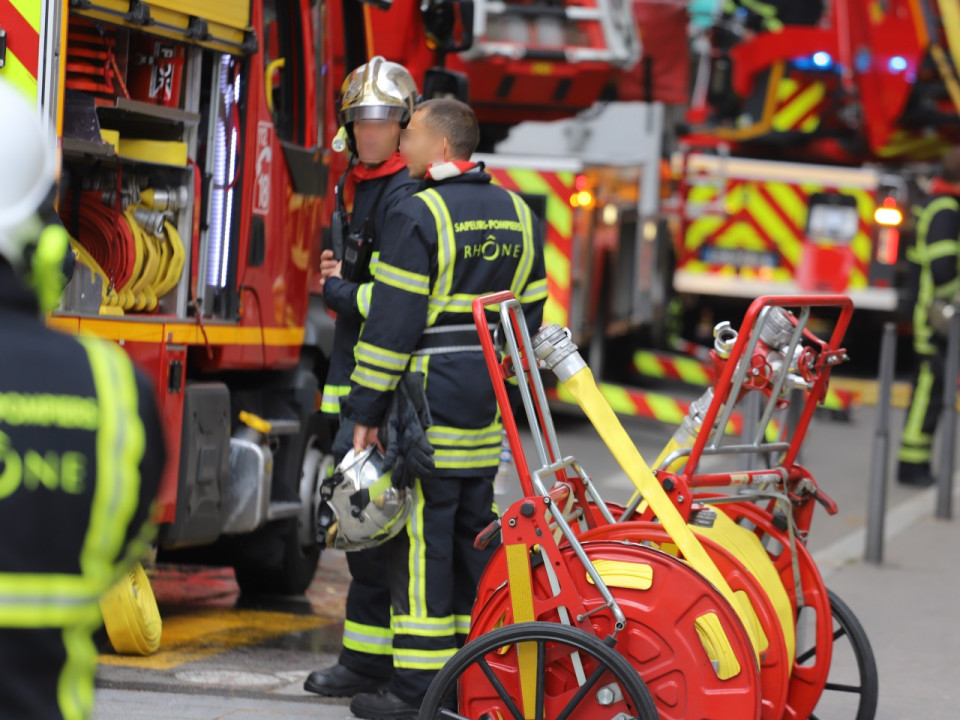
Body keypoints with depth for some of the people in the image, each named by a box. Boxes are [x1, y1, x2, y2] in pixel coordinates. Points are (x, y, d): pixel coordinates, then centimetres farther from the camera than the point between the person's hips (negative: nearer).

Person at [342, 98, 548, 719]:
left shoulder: (419, 217, -12)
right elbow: (529, 313, 17)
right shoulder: (517, 215, 13)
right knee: (473, 533, 13)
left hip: (430, 407, -7)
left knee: (422, 541, -5)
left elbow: (393, 322, -14)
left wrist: (367, 409, -10)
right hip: (488, 411, 8)